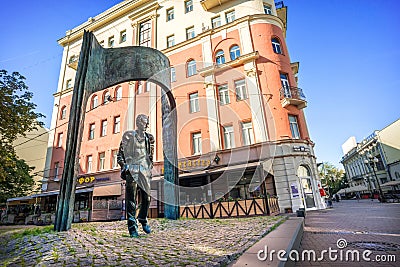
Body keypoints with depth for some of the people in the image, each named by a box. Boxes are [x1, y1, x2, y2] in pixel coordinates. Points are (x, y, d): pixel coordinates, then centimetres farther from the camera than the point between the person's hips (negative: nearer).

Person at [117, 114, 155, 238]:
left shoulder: (149, 138, 12)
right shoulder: (128, 136, 2)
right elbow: (120, 154, 4)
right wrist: (124, 166, -7)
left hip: (144, 171, 4)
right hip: (132, 170, -4)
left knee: (146, 198, 7)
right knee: (131, 199, -2)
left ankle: (143, 220, 30)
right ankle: (132, 227, 7)